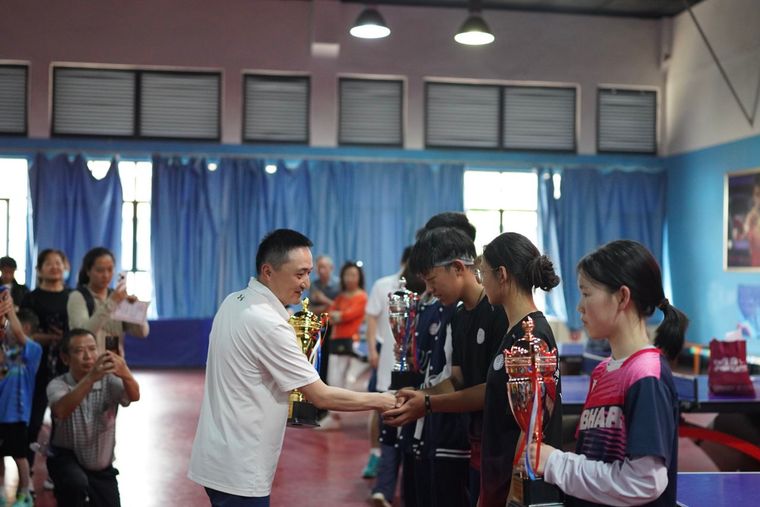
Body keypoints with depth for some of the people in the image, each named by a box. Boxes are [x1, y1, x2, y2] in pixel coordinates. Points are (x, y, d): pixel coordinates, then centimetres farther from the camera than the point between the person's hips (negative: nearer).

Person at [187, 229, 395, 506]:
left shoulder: (234, 302, 5)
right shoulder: (268, 324, -21)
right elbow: (321, 396, -18)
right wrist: (383, 401, -10)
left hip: (218, 459, 9)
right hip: (238, 471, -9)